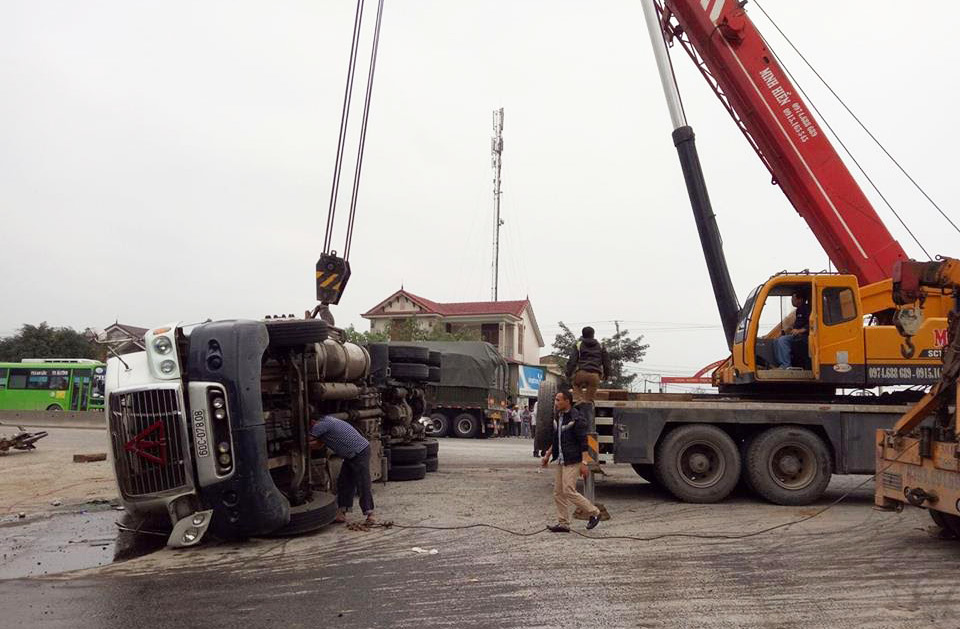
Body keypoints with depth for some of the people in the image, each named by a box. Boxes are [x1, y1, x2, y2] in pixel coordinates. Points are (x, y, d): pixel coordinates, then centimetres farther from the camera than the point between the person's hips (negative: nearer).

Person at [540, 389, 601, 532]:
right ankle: (563, 523, 15)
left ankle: (594, 513, 5)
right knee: (558, 493, 8)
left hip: (572, 461, -9)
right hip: (560, 461, 9)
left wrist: (584, 463, -20)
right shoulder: (558, 417, 12)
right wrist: (548, 455, 19)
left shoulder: (576, 419, -15)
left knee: (569, 491, -11)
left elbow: (583, 442, -16)